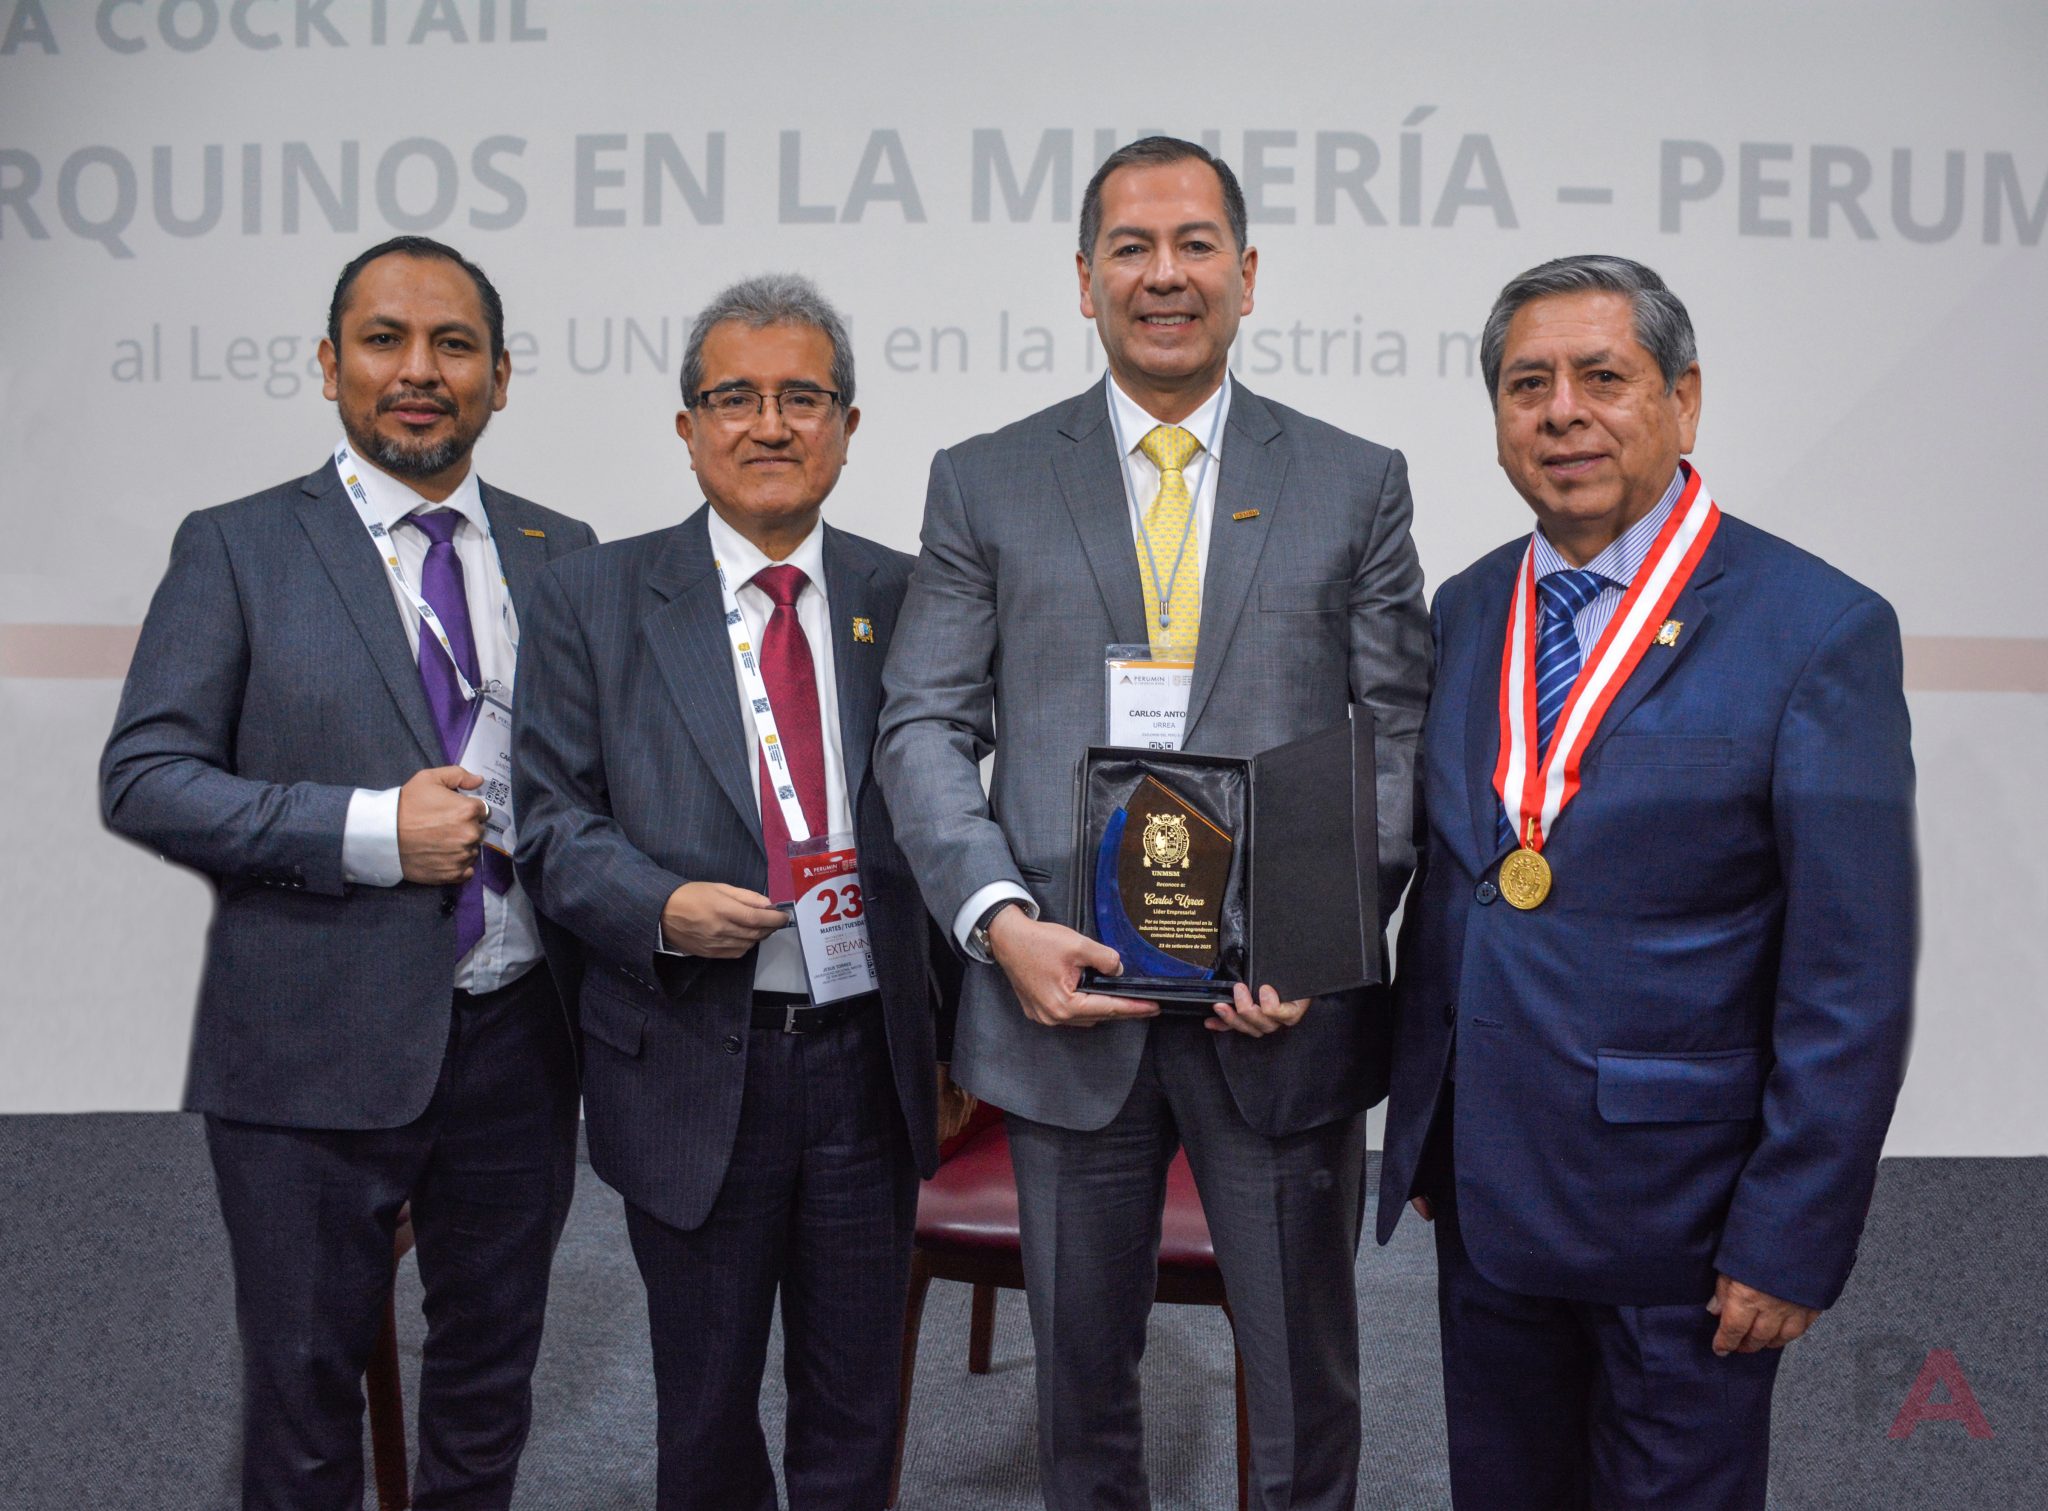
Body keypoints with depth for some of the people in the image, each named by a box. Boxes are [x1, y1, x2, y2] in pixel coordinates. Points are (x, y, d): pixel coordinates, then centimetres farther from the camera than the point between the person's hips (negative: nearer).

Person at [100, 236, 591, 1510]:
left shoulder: (562, 554, 8)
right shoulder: (239, 548, -2)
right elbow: (143, 779, -7)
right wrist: (369, 830, -18)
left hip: (518, 1035, 3)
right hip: (316, 1048, -3)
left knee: (492, 1374, 18)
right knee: (305, 1383, 12)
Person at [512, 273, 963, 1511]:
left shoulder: (906, 597, 5)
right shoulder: (597, 599, 0)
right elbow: (556, 817, -2)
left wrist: (958, 1036, 3)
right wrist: (663, 906, -20)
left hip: (870, 1056, 2)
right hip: (693, 1067, -1)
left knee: (857, 1408, 15)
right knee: (706, 1408, 15)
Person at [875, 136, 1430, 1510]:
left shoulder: (1357, 484, 4)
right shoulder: (985, 484, 4)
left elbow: (1405, 735, 1)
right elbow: (925, 727, 1)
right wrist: (1001, 918, -14)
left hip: (1285, 1006, 0)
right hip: (1067, 998, 1)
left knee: (1305, 1391, 13)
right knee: (1082, 1379, 18)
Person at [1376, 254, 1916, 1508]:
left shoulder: (1817, 630, -13)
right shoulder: (1469, 609, 5)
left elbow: (1854, 982, -13)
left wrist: (1794, 1239, -14)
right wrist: (1422, 1132, 10)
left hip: (1680, 1212, -5)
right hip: (1486, 1192, 5)